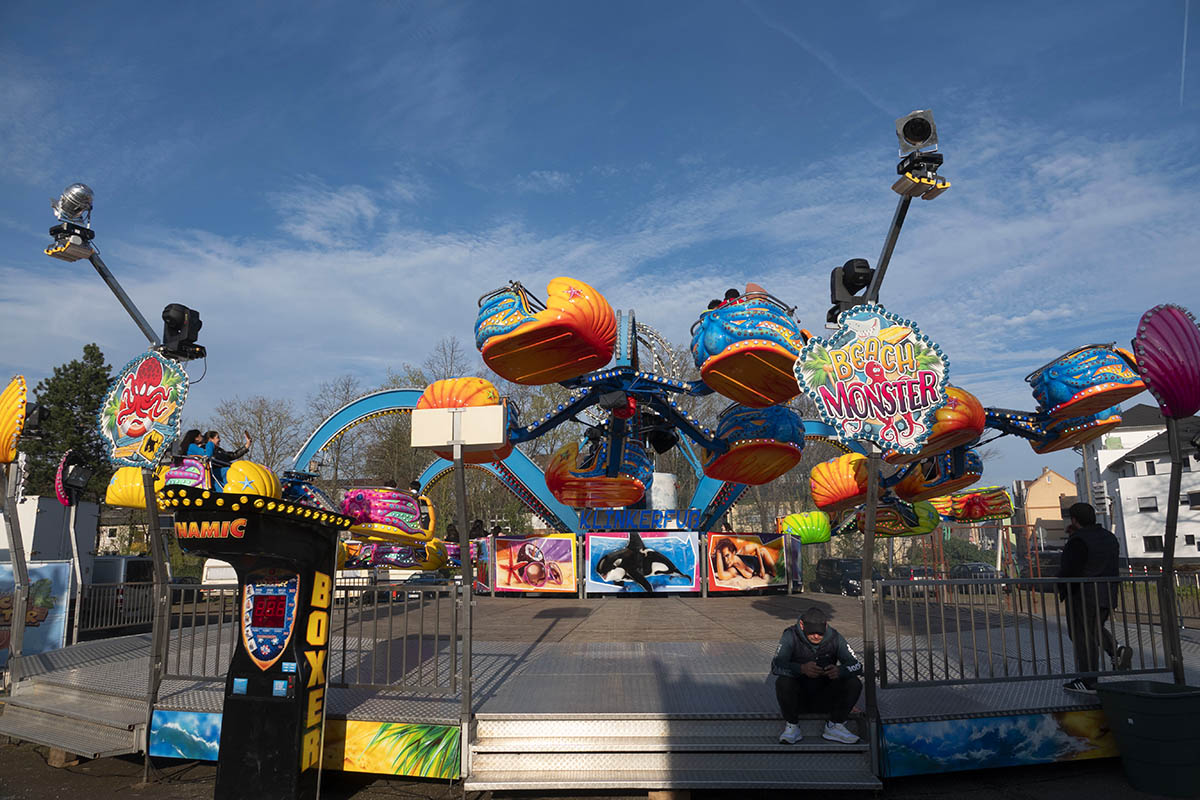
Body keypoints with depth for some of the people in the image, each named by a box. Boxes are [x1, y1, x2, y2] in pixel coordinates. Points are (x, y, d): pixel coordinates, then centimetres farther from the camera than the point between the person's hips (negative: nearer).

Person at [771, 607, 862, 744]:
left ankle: (835, 726, -5)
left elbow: (857, 666, -14)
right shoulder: (791, 636, -15)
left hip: (825, 698, 2)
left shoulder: (835, 638, -7)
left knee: (854, 683, -20)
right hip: (798, 698, -2)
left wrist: (839, 670, -38)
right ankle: (792, 727, -11)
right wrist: (802, 668, -47)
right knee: (783, 682, -33)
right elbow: (776, 666, -28)